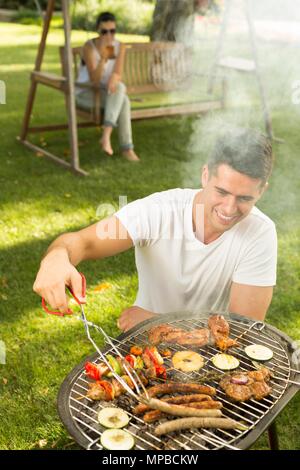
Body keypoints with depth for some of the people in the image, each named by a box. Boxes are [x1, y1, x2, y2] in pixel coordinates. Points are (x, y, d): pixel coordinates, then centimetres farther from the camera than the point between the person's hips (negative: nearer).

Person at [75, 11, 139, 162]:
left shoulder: (120, 46, -4)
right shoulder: (89, 47, -19)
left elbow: (119, 75, -11)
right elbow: (94, 80, -27)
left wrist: (113, 78, -36)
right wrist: (103, 57, -42)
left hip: (106, 93, 5)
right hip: (86, 93, -5)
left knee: (119, 88, -32)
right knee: (124, 101, -31)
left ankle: (106, 135, -36)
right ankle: (126, 148, -32)